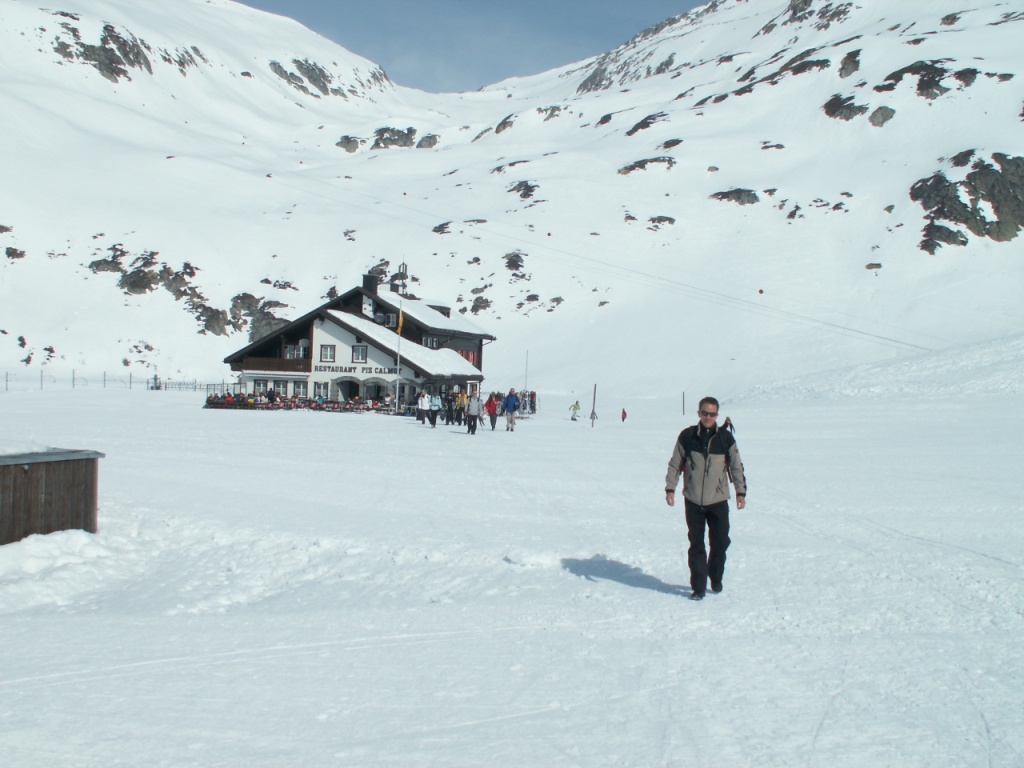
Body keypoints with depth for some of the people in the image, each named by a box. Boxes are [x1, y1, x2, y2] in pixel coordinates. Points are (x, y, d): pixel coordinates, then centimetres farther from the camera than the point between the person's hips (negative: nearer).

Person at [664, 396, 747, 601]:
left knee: (720, 542, 4)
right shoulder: (687, 436, -2)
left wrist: (741, 492, 3)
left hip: (718, 500, 0)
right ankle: (698, 586, 11)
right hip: (693, 500, 0)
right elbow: (675, 464, 6)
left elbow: (736, 466, 6)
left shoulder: (726, 438, -2)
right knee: (696, 545, 3)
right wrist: (670, 488, 2)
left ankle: (716, 578, 28)